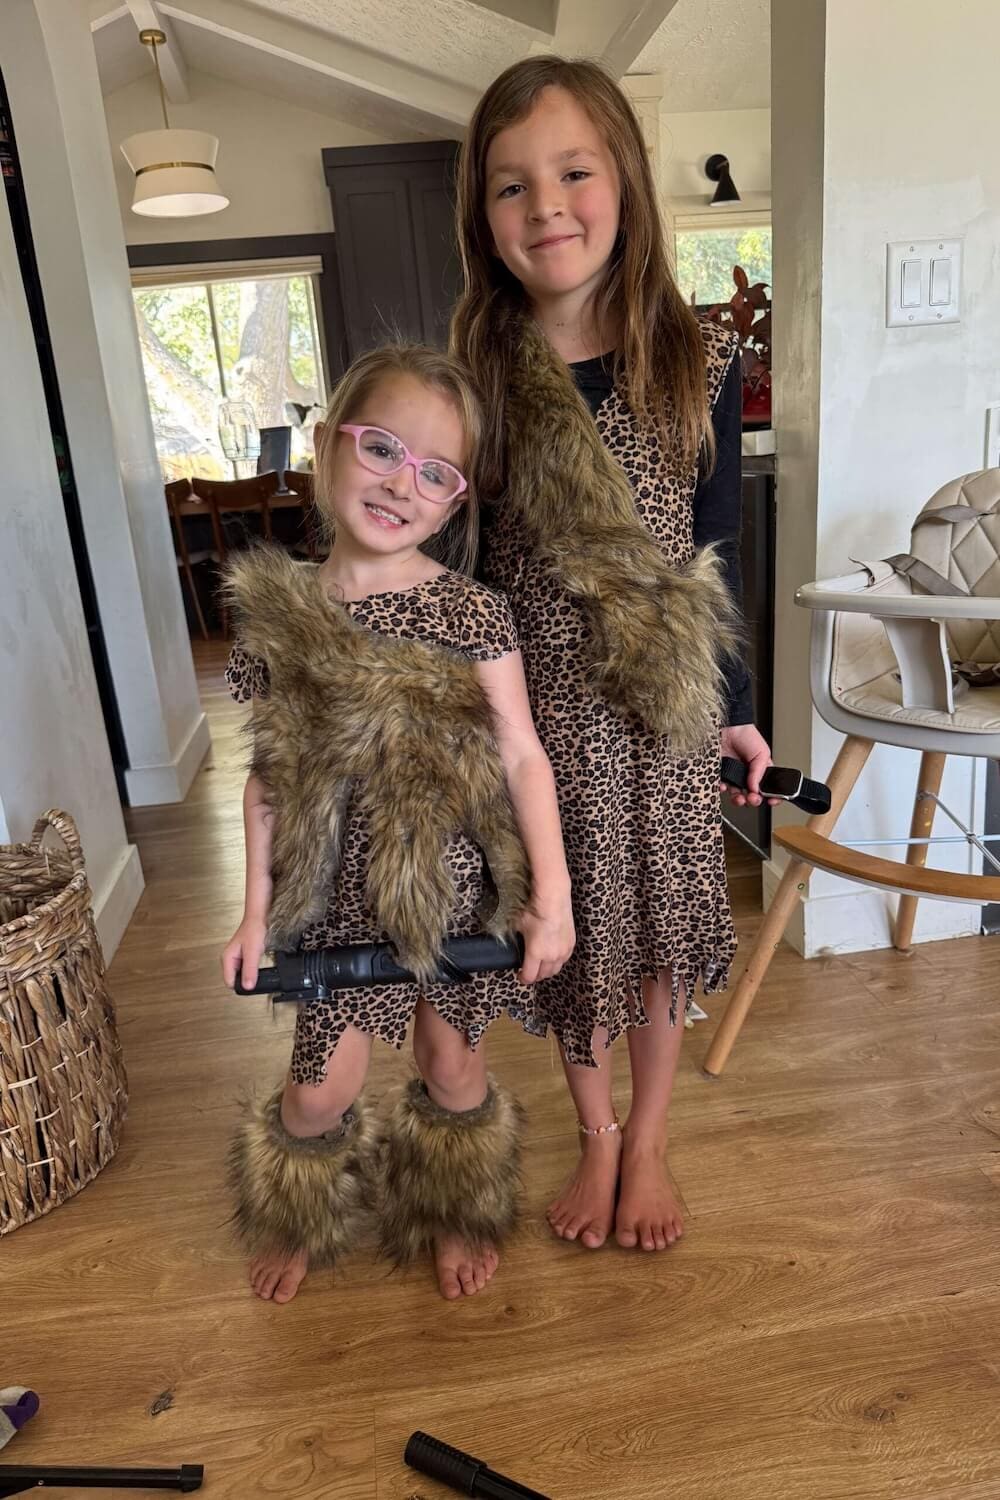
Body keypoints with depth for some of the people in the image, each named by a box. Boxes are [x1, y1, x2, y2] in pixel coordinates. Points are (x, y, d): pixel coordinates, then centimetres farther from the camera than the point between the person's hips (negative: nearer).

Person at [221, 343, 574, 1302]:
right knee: (322, 1089, 10)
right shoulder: (278, 613, -5)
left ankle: (457, 1219, 47)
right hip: (339, 895, 1)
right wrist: (257, 906, 4)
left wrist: (552, 891, -10)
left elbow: (521, 756, -7)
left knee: (451, 1065, 17)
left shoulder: (471, 613, -11)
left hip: (455, 888, -1)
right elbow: (268, 775, 2)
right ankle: (297, 1224, 44)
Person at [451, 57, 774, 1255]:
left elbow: (717, 551, 2)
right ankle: (596, 1136, 39)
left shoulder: (698, 364, -3)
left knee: (658, 924, 12)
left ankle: (647, 1141, 38)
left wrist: (735, 706, 5)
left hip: (661, 706, 0)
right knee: (568, 923, 13)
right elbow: (460, 563, 2)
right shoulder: (476, 380, -4)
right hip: (538, 703, 0)